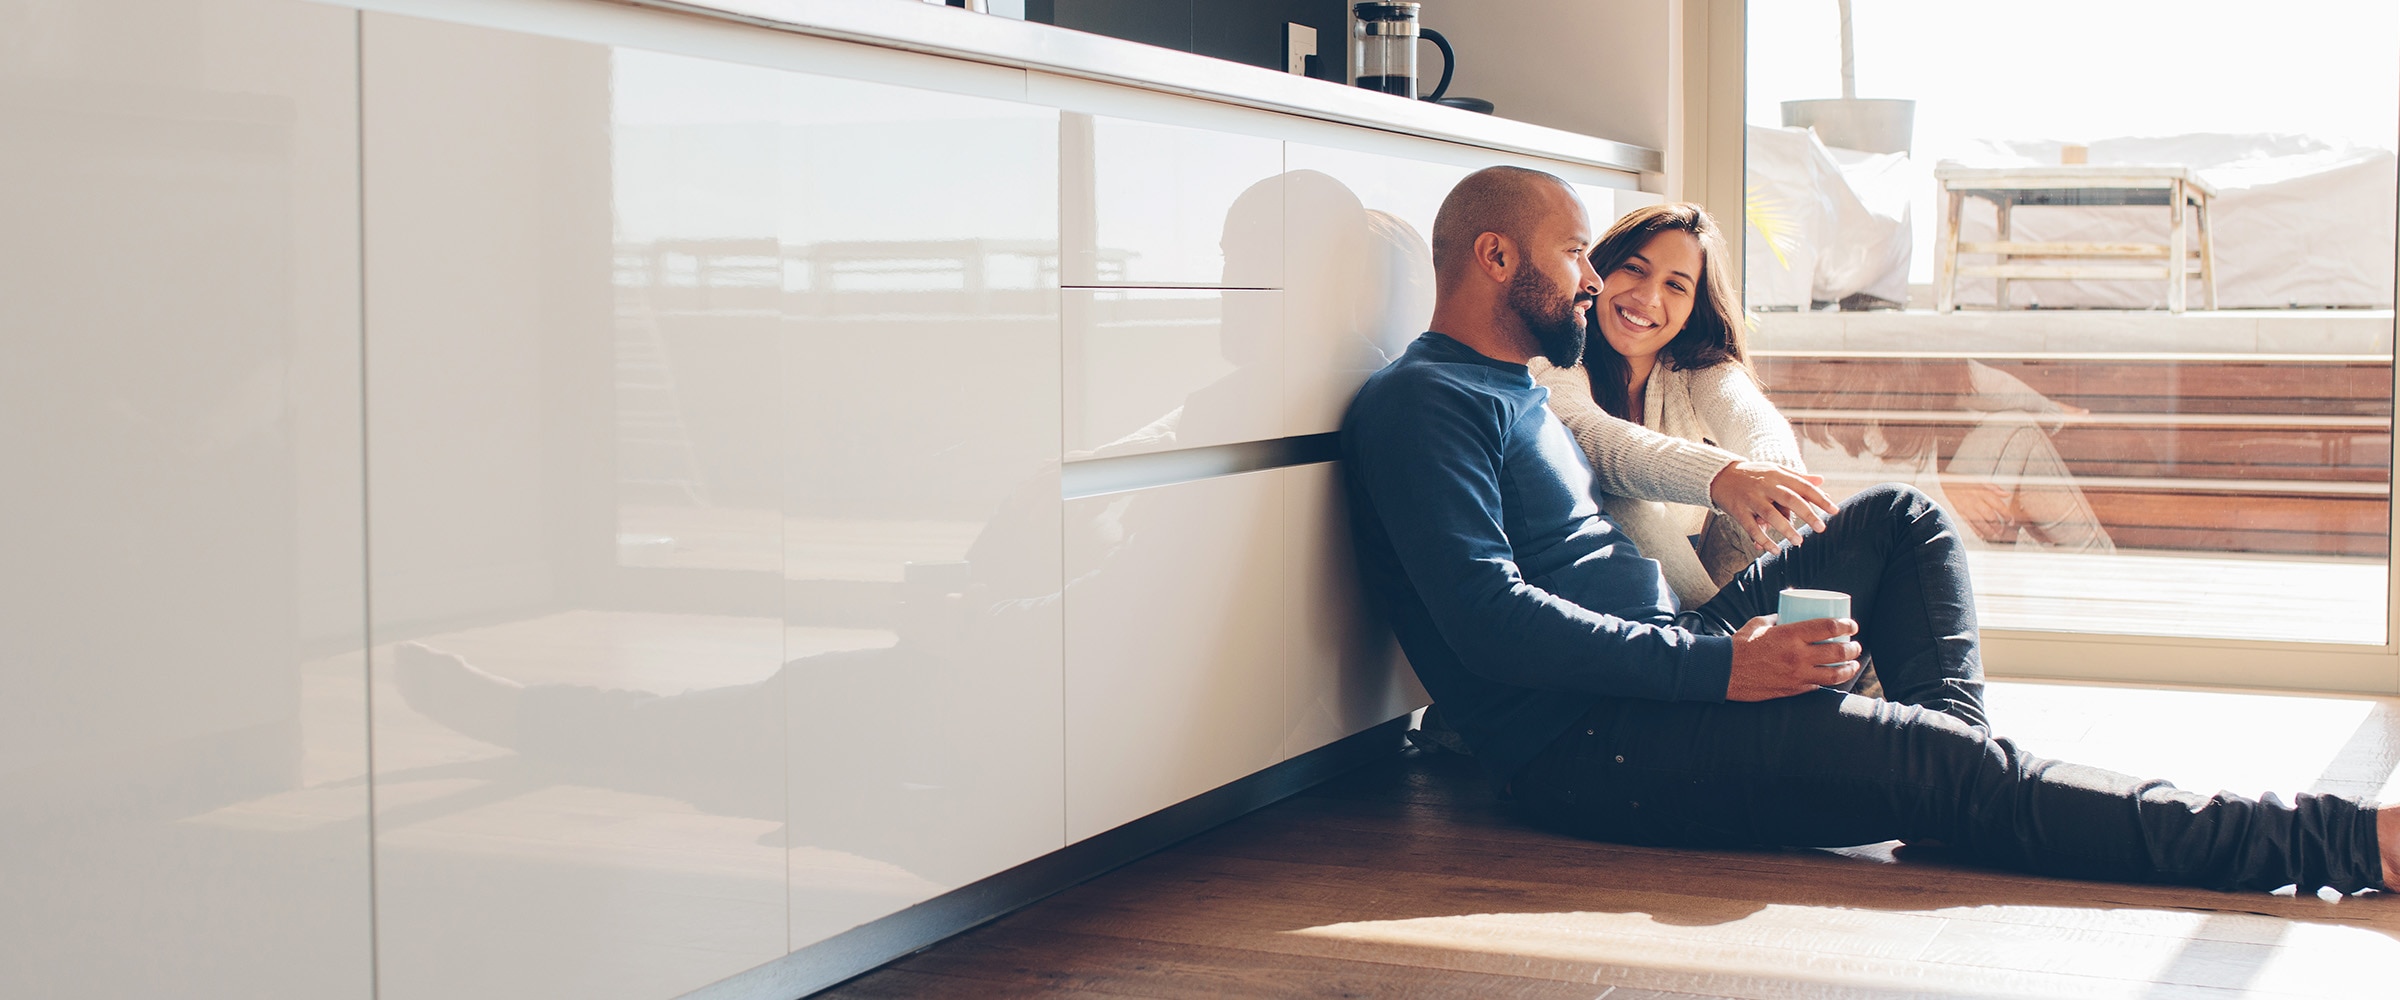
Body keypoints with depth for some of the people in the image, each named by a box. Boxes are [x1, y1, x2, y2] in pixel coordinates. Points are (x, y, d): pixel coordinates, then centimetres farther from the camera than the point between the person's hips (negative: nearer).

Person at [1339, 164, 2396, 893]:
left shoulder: (1515, 392, 22)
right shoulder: (1419, 402, -11)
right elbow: (1489, 621, -24)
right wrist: (1719, 666, -25)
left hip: (1665, 673, 11)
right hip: (1585, 748, -11)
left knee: (1902, 518, 14)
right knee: (1949, 771, -23)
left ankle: (1953, 745, -8)